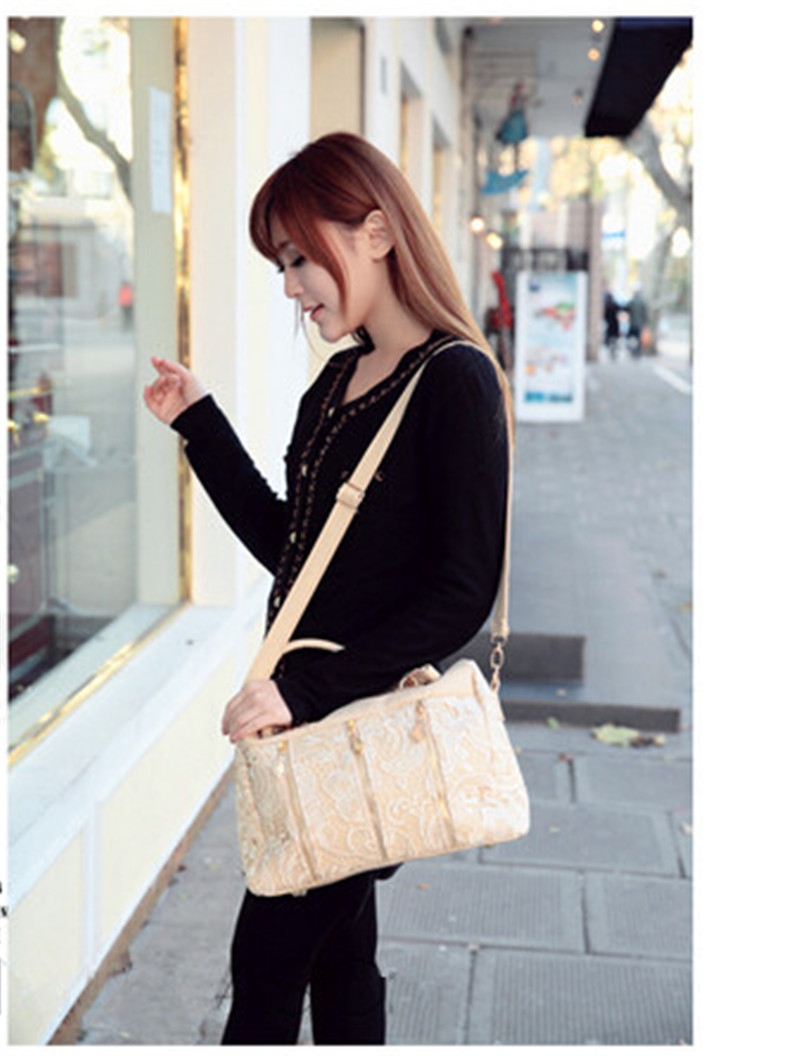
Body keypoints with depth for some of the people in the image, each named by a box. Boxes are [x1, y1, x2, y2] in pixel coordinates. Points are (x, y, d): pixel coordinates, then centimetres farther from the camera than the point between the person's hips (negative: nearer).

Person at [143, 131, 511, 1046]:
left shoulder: (455, 380, -15)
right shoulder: (339, 379, 11)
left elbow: (463, 594, -20)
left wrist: (306, 688, -25)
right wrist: (198, 422, 10)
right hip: (311, 714, 8)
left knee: (265, 963, 2)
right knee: (338, 952, 17)